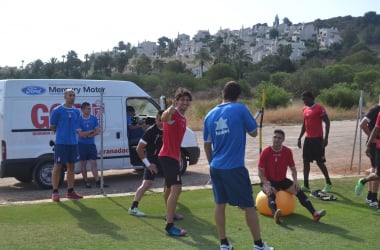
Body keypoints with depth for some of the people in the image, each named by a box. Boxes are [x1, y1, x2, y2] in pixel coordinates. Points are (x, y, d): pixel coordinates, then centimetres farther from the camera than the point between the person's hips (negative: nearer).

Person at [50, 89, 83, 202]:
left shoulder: (76, 111, 10)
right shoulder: (57, 110, -6)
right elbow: (52, 127, -2)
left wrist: (71, 133, 8)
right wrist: (62, 134, 2)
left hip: (73, 142, 6)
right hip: (61, 143, -6)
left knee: (71, 166, 10)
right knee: (58, 166, -2)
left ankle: (70, 191, 19)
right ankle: (55, 192, 5)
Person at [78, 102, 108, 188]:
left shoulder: (94, 118, 4)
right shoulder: (79, 119, -7)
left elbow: (98, 131, 0)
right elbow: (81, 134, -13)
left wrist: (87, 135, -11)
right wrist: (92, 131, -6)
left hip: (91, 144, 3)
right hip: (82, 144, -3)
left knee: (93, 163, 1)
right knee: (83, 163, 6)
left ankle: (97, 181, -1)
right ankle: (86, 181, 15)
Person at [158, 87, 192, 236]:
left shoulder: (183, 118, 13)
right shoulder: (173, 114, -16)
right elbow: (164, 118, -43)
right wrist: (169, 110, -65)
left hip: (173, 156, 10)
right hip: (167, 156, -10)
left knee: (176, 189, 26)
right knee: (175, 188, -20)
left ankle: (170, 214, 46)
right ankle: (169, 226, -22)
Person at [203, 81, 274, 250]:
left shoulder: (210, 115, 6)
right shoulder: (240, 109, -7)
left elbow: (207, 145, 11)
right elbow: (253, 133, 2)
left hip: (216, 167, 5)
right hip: (235, 168, -4)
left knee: (219, 204, 13)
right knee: (248, 206, 6)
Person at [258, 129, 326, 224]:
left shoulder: (288, 151, -1)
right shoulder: (265, 152, -11)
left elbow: (293, 168, 8)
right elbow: (261, 172, -10)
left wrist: (295, 181, -10)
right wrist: (266, 185, -24)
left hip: (282, 180, 4)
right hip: (269, 181, -4)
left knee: (298, 190, -17)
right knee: (271, 193, -35)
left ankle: (314, 214, -25)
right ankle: (275, 214, -61)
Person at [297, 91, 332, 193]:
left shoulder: (319, 108, -10)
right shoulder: (305, 109, 12)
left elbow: (327, 122, -12)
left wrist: (326, 138, -18)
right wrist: (300, 138, 16)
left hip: (317, 139, -7)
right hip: (308, 139, 7)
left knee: (320, 162, -3)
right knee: (306, 161, 4)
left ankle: (328, 183, 14)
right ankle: (306, 185, 9)